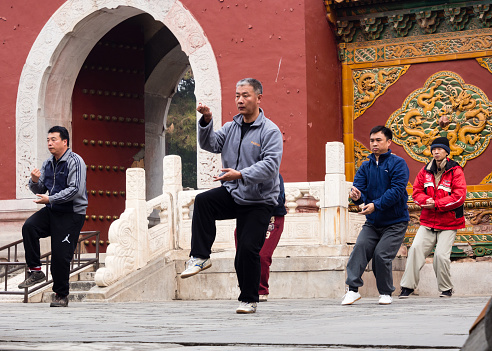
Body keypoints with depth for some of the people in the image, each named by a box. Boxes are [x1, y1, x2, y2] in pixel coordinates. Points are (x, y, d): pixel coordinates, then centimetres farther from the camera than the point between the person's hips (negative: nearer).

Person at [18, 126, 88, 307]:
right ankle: (35, 271, -13)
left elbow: (75, 190, -20)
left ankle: (61, 295, 9)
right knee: (29, 227, -21)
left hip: (72, 214, -6)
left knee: (61, 255, -7)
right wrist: (35, 182, -8)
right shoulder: (48, 164, 12)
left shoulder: (75, 161, -11)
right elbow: (39, 191, 16)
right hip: (52, 211, 6)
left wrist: (50, 199, -22)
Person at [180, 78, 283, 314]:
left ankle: (249, 299, 6)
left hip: (259, 201, -5)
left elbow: (270, 165, -21)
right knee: (203, 201, -23)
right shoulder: (231, 127, 10)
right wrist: (206, 122, -19)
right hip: (232, 195, 5)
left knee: (247, 248, -10)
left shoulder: (270, 131, -10)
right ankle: (200, 257, -18)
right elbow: (210, 144, -1)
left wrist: (241, 175, -33)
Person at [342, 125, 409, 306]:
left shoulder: (398, 164, -8)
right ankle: (353, 289, -18)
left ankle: (386, 293, 5)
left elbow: (397, 191, -18)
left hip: (395, 223, -4)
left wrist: (376, 205, -27)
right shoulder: (365, 167, 8)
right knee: (360, 247, -17)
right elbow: (359, 186, -3)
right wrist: (356, 195, -28)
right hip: (372, 222, 4)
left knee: (381, 254, -15)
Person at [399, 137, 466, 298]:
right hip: (428, 222, 4)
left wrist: (436, 204, -17)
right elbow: (417, 192, 11)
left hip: (448, 224, -4)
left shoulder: (455, 171, -6)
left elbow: (459, 196, -12)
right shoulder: (425, 171, 9)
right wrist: (426, 200, -12)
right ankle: (407, 286, -4)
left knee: (441, 255, -11)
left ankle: (446, 289, 10)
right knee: (416, 249, -10)